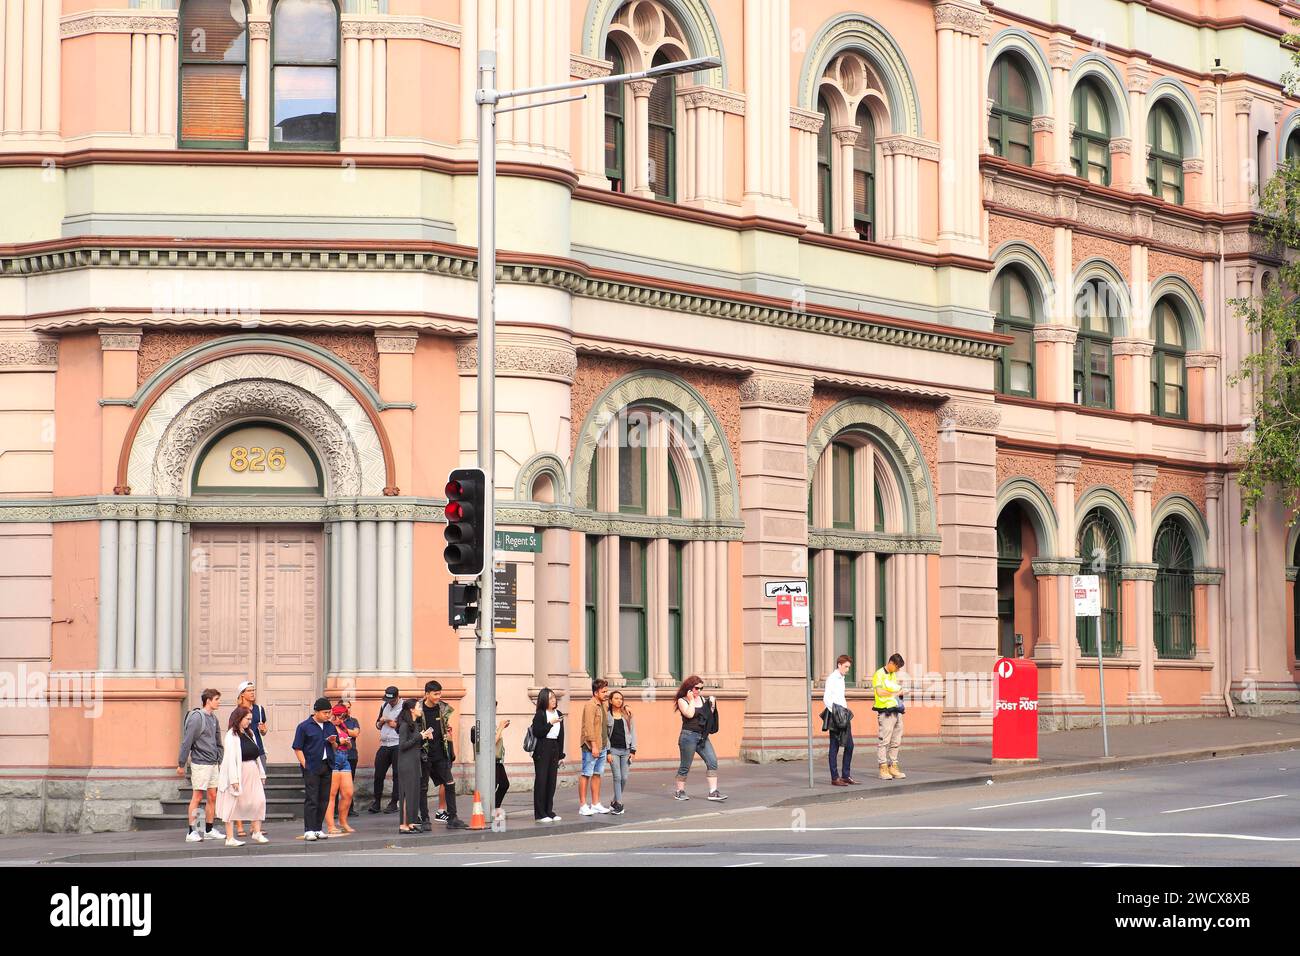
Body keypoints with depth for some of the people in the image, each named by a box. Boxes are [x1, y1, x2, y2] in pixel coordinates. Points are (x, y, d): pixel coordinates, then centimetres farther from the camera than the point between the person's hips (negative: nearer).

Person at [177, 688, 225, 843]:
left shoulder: (213, 718, 12)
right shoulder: (197, 717, -13)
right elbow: (186, 742, -13)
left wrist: (219, 761, 17)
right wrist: (181, 764, -12)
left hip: (213, 764, 8)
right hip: (200, 764, -8)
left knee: (212, 796, 9)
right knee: (197, 796, -6)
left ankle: (209, 830, 17)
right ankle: (191, 832, -3)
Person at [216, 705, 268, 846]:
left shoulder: (249, 733, 14)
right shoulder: (231, 735, -10)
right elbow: (230, 758, -15)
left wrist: (261, 774, 13)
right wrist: (234, 779, -20)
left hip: (252, 773, 7)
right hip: (238, 773, -7)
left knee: (259, 801, -1)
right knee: (233, 804, -1)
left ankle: (257, 832, 8)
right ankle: (230, 838, 4)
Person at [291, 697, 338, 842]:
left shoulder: (330, 726, 13)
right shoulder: (304, 727, -4)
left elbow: (336, 748, 23)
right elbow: (297, 748, -6)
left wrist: (333, 742, 0)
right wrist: (305, 765, -13)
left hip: (327, 766, 6)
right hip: (311, 768, -6)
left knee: (323, 799, 7)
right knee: (311, 799, -7)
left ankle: (318, 828, 15)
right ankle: (308, 830, -6)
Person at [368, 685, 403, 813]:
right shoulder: (384, 706, 15)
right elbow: (378, 726, 22)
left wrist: (396, 725, -13)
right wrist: (381, 721, 1)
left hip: (398, 745, -6)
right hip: (384, 744, 6)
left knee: (397, 775, -1)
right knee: (378, 774, 4)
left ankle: (394, 803, 5)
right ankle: (376, 802, 12)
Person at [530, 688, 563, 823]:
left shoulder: (559, 715, 12)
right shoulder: (540, 715, -6)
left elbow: (561, 736, 15)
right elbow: (537, 732, -15)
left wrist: (561, 755, 12)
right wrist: (550, 723, -20)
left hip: (554, 750, 6)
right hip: (542, 750, -6)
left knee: (552, 780, 6)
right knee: (541, 781, -5)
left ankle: (549, 811, 13)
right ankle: (540, 814, -4)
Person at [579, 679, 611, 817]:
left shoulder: (602, 706, 16)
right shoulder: (590, 705, -12)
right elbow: (589, 726, -18)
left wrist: (605, 746, 16)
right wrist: (593, 745, -22)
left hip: (602, 747, 9)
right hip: (591, 747, -9)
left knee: (597, 774, 12)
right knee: (586, 775, -4)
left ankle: (596, 804, 18)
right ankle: (583, 806, -3)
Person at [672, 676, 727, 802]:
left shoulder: (702, 699, 12)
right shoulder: (682, 701, -4)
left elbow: (709, 715, 15)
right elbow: (689, 714, -20)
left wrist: (712, 705, 1)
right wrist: (691, 700, -11)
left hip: (703, 736, 6)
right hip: (689, 735, -6)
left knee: (712, 762, -7)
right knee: (685, 766, 2)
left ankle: (713, 792, -8)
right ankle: (679, 791, 16)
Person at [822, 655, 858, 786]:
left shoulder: (841, 678, 18)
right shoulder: (832, 678, -8)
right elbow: (826, 698, -15)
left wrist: (846, 712, 15)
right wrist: (834, 713, -18)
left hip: (843, 715, 9)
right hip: (835, 717, -9)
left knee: (849, 745, 8)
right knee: (834, 747, -5)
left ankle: (846, 775, 15)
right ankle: (835, 778, -3)